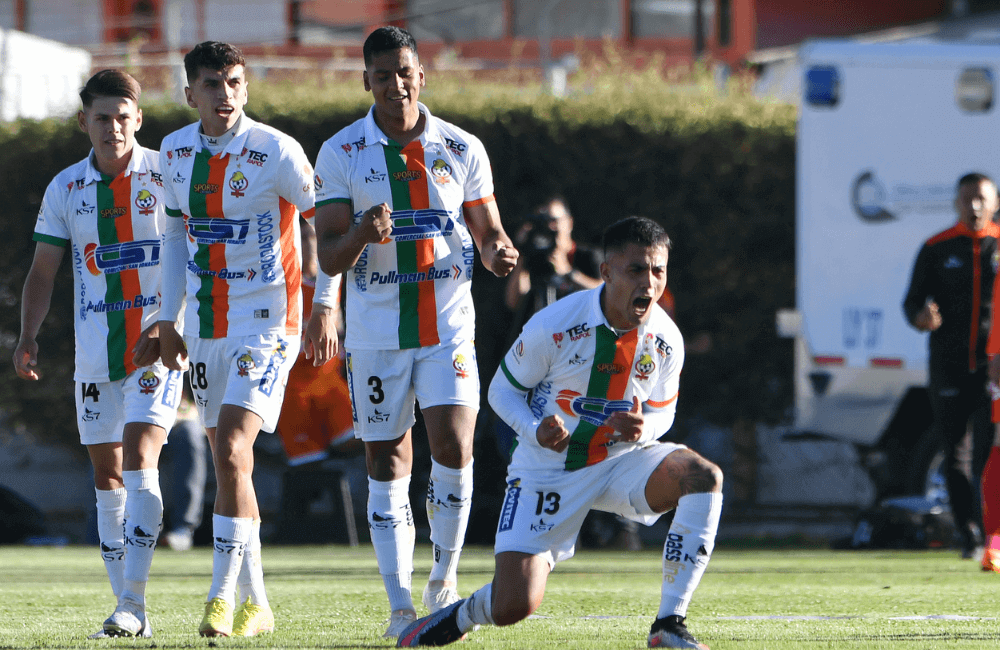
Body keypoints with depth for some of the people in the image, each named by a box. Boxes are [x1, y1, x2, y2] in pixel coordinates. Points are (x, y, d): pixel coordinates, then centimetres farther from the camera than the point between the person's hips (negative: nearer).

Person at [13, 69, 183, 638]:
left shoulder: (166, 175, -4)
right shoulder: (65, 189, 5)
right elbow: (43, 271, 10)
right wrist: (29, 336, -3)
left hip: (159, 344, -4)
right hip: (95, 351, 4)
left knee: (139, 457, -18)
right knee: (107, 474, 6)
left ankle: (133, 605, -18)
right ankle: (128, 608, 14)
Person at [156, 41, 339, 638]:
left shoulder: (276, 151, -12)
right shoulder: (176, 151, 5)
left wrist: (324, 309, -9)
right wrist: (169, 319, 16)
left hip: (264, 322, -6)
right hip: (205, 326, 6)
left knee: (231, 450, -19)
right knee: (231, 463, 8)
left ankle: (224, 595, -16)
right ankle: (255, 604, 17)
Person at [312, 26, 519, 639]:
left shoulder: (463, 149, 3)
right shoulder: (341, 154, -1)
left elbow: (488, 230, 11)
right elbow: (329, 256, -3)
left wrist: (500, 251, -13)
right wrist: (361, 234, -26)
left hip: (448, 324, 0)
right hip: (376, 329, 0)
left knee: (453, 443, -16)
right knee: (387, 462, 2)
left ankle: (444, 580, 3)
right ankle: (401, 605, 9)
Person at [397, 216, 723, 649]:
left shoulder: (666, 341, -10)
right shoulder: (553, 326, -19)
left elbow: (662, 411, 6)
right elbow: (502, 389, -5)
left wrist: (642, 429, -20)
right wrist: (535, 431, -25)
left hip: (620, 459, 3)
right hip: (549, 469, -3)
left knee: (704, 476, -27)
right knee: (514, 607, -14)